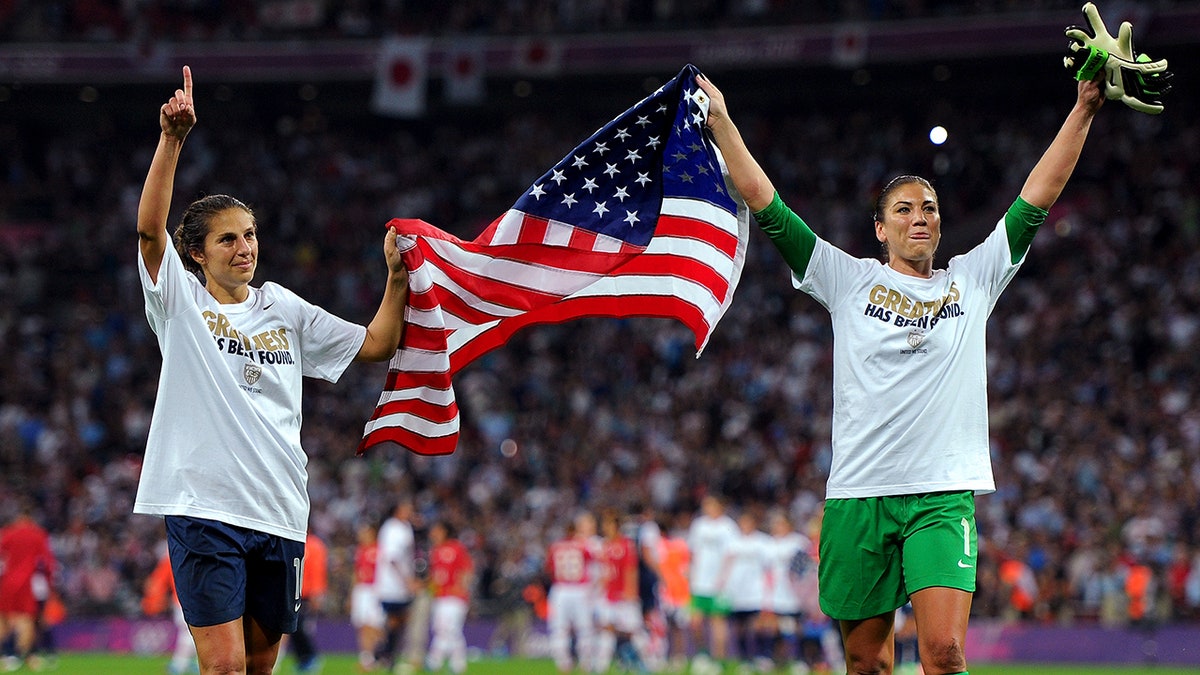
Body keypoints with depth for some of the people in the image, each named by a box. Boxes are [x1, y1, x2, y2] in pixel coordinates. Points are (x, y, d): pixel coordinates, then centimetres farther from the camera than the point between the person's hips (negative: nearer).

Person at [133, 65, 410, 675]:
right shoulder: (181, 302, 2)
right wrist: (172, 140, -25)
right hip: (204, 505, -5)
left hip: (279, 510, 5)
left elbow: (376, 344, 18)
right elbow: (149, 229, -15)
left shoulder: (282, 309, 14)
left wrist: (397, 277, 4)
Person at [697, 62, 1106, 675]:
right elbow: (765, 205, 8)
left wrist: (1083, 111, 6)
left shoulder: (973, 279, 13)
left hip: (944, 493, 0)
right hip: (858, 493, 0)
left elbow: (1037, 199, 11)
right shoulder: (850, 280, 10)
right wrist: (721, 122, 6)